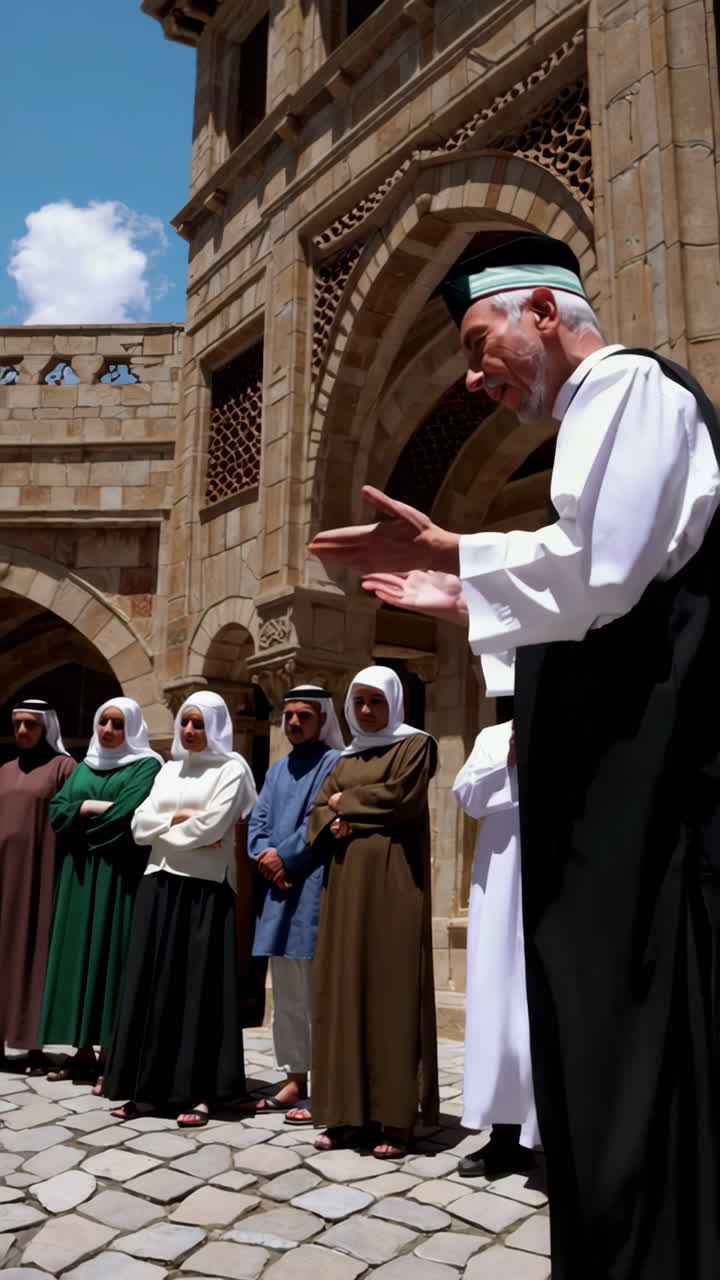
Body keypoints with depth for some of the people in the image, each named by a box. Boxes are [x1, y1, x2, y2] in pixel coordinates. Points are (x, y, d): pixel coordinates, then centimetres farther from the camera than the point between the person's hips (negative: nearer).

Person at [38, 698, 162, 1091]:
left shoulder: (146, 766, -3)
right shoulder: (83, 768, 16)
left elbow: (125, 816, -16)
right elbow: (56, 810, 4)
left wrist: (81, 813, -4)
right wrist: (96, 807, -11)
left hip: (117, 875, -6)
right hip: (77, 874, 6)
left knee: (109, 955, -5)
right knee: (77, 955, 6)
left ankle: (110, 1055, 1)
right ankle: (84, 1051, 13)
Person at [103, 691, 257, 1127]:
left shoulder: (231, 769, -2)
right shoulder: (169, 770, 16)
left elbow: (211, 827, -14)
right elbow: (140, 824, 5)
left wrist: (164, 829, -1)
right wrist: (180, 818, -10)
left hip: (206, 888, -5)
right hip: (160, 885, 6)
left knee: (200, 985, -2)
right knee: (153, 982, 5)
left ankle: (201, 1093, 6)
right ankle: (150, 1087, 13)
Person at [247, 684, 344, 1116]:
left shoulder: (336, 764, -2)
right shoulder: (277, 770, 19)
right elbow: (258, 822, 13)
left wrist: (283, 855, -12)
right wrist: (266, 856, -6)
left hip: (314, 890, -7)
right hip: (278, 888, 7)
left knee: (315, 991, -4)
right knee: (287, 992, 11)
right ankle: (296, 1078, 21)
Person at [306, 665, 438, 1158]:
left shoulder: (415, 744, 2)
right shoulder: (346, 758, 20)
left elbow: (402, 799, -13)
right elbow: (319, 812, 13)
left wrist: (347, 801, -1)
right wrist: (333, 823, -10)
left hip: (391, 880, -6)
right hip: (346, 880, 6)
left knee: (391, 990, -5)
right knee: (346, 987, 3)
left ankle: (396, 1118, 0)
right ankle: (351, 1112, 10)